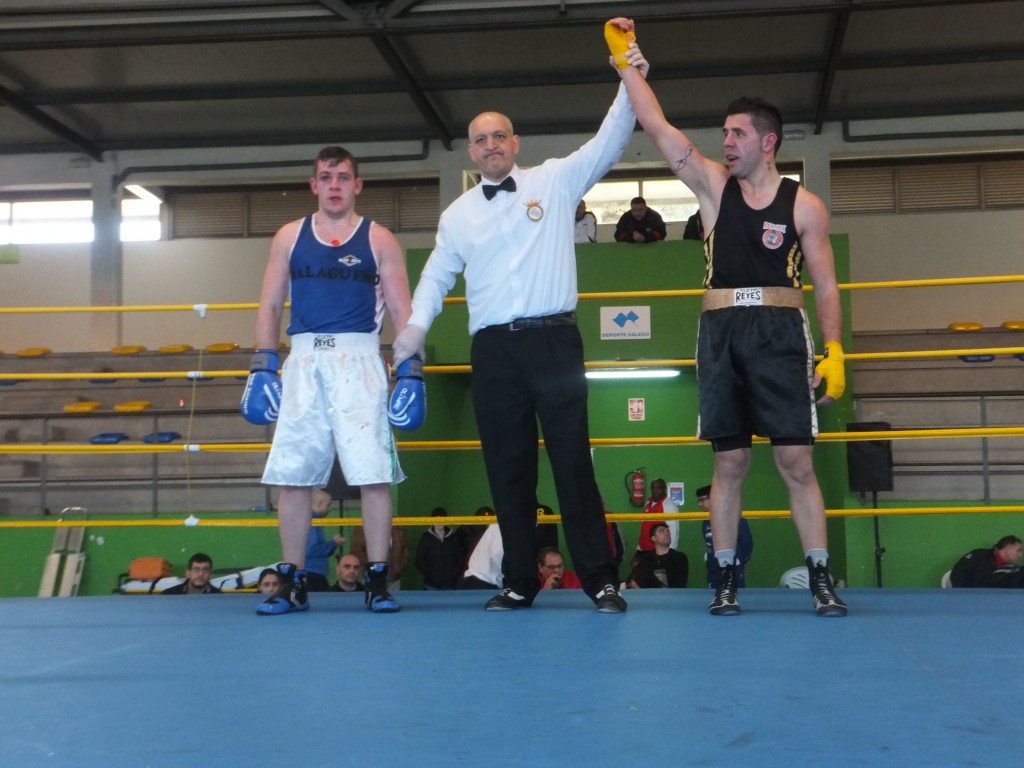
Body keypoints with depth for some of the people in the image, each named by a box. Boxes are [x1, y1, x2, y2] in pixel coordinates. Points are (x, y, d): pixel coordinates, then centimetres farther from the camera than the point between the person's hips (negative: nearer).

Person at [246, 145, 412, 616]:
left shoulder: (379, 241, 8)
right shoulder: (289, 237, 14)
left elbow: (402, 312, 5)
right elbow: (269, 307, 14)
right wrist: (262, 368, 4)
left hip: (358, 360, -2)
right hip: (304, 360, 2)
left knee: (373, 473, -8)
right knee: (292, 475, 1)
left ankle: (378, 581, 1)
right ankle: (292, 583, 11)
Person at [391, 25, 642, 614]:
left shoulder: (555, 181, 6)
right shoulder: (459, 214, 15)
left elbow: (609, 144, -2)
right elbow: (437, 276, 19)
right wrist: (416, 325, 4)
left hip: (553, 341, -3)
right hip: (493, 350, 3)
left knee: (573, 461, -4)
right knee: (508, 468, 6)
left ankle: (601, 580, 1)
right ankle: (520, 583, 15)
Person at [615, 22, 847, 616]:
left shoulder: (804, 205, 3)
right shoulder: (715, 185, 8)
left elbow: (826, 286, 3)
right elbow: (658, 128, 2)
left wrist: (835, 351, -6)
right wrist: (631, 64, -2)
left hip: (781, 333, -2)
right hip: (722, 333, 2)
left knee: (796, 460, -4)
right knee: (729, 462, 4)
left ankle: (821, 579, 1)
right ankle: (726, 579, 9)